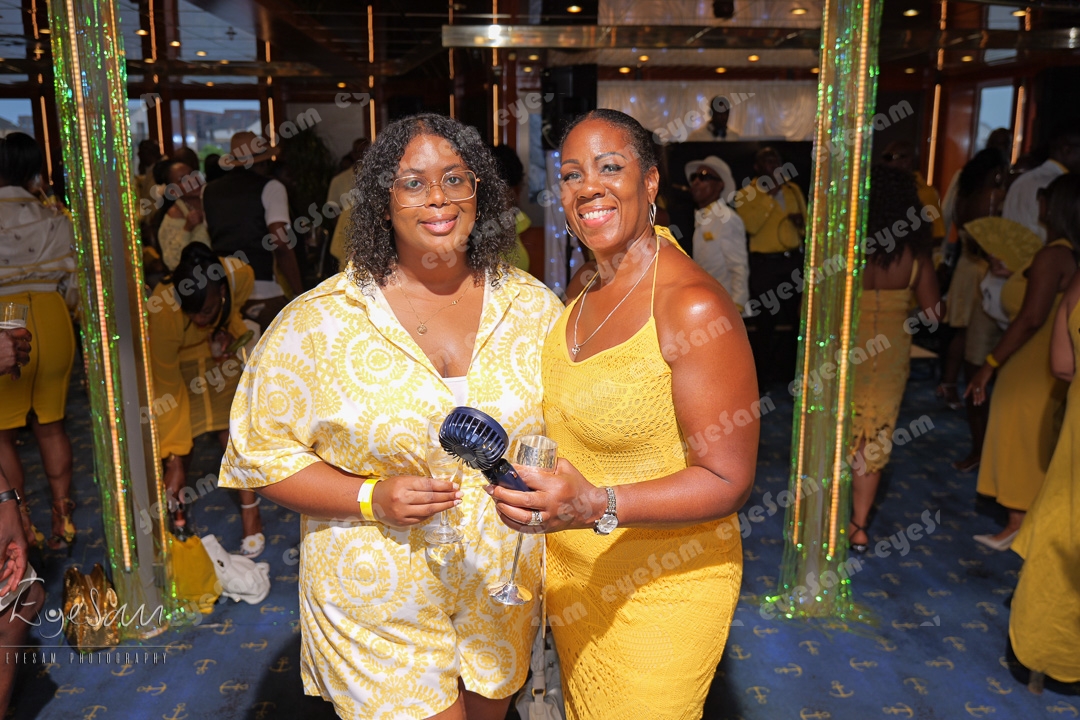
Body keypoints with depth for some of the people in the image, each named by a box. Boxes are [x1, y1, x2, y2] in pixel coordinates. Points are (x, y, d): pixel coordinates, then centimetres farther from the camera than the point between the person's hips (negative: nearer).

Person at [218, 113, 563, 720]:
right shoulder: (320, 321, -12)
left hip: (502, 591, 4)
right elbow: (261, 453, -8)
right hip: (379, 601, -3)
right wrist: (371, 498, -21)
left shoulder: (534, 306, -4)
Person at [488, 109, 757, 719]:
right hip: (571, 572, 8)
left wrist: (597, 506, -36)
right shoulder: (586, 284, -1)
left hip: (661, 591, -7)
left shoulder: (694, 307, -26)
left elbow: (728, 482, -25)